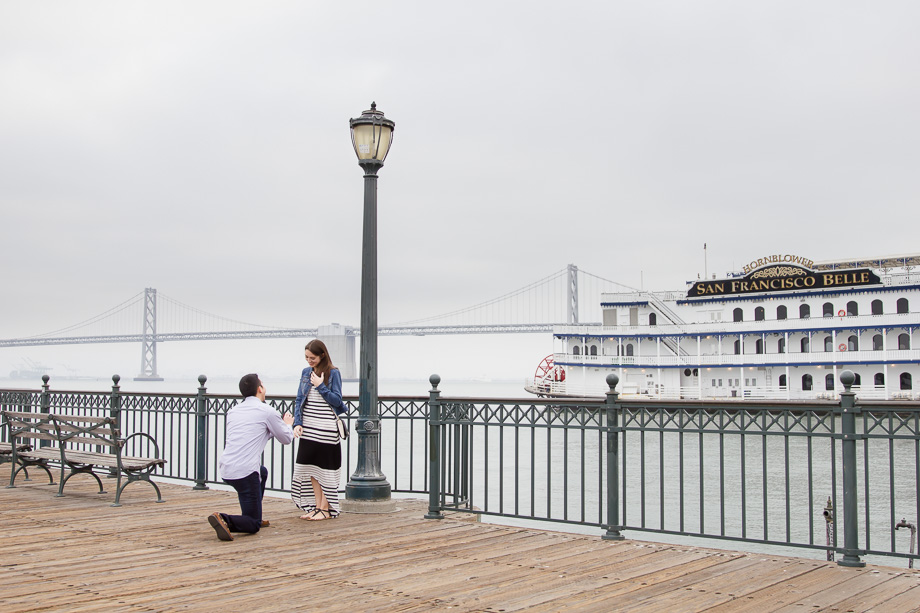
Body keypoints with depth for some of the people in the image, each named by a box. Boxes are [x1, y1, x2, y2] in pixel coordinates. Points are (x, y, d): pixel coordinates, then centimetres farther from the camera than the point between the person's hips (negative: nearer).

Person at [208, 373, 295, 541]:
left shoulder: (233, 411, 16)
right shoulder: (267, 411, -2)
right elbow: (286, 438, 11)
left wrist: (270, 428, 41)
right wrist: (287, 424, 32)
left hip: (225, 470, 7)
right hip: (244, 472, -7)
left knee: (262, 472, 35)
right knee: (253, 525, 1)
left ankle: (254, 517, 32)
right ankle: (224, 520, -26)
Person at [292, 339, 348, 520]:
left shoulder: (333, 373, -5)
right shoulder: (306, 373, 9)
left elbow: (337, 401, -8)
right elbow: (299, 400, 9)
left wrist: (320, 386, -14)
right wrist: (297, 423, -2)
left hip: (326, 429, -5)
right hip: (307, 429, 5)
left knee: (325, 467, 0)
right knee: (311, 468, 7)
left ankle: (326, 509, 7)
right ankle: (316, 506, 16)